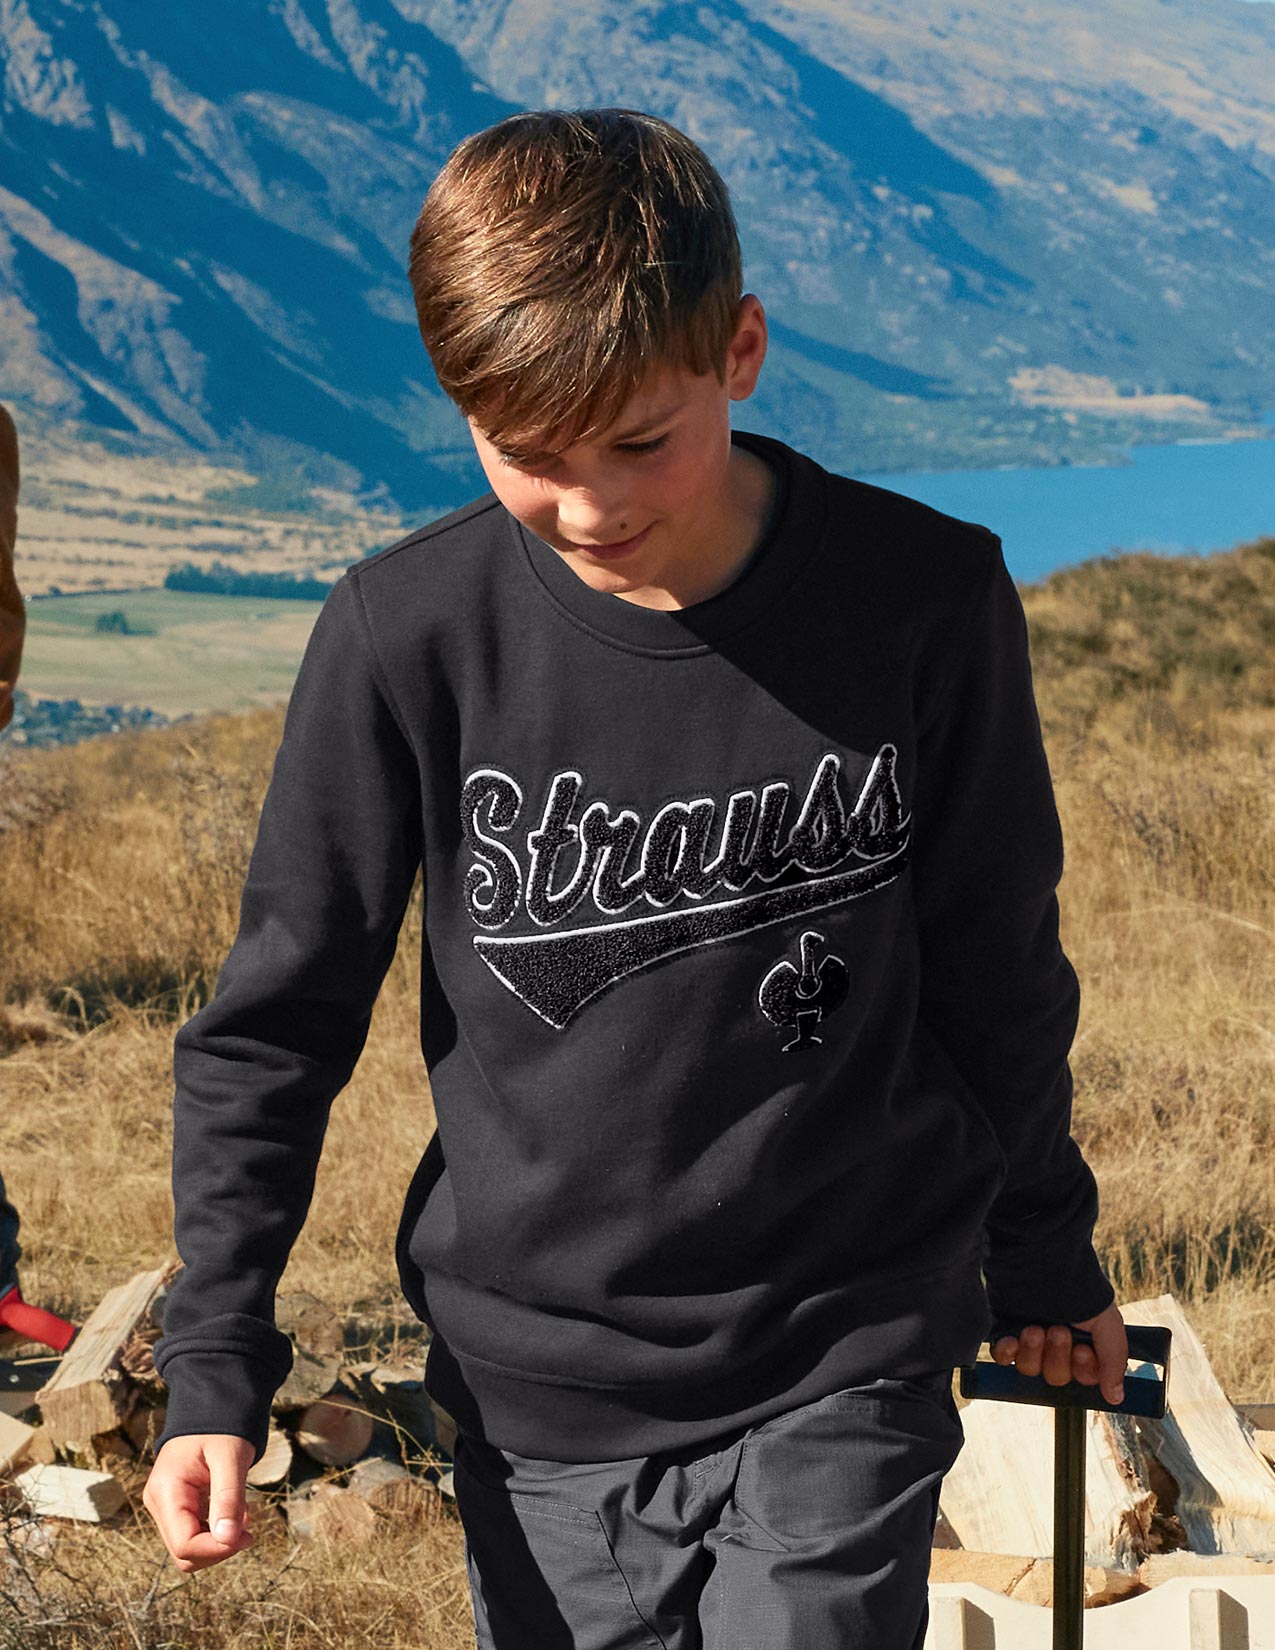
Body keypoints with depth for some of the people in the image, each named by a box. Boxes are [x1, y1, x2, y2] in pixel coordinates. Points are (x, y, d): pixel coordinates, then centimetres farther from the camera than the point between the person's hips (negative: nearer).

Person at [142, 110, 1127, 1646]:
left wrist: (1044, 1258, 17)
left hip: (846, 1366, 0)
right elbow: (274, 1019, -1)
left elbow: (994, 965, 5)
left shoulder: (926, 600, -10)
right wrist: (215, 1361, -5)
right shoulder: (409, 636, -11)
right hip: (540, 1395, 1)